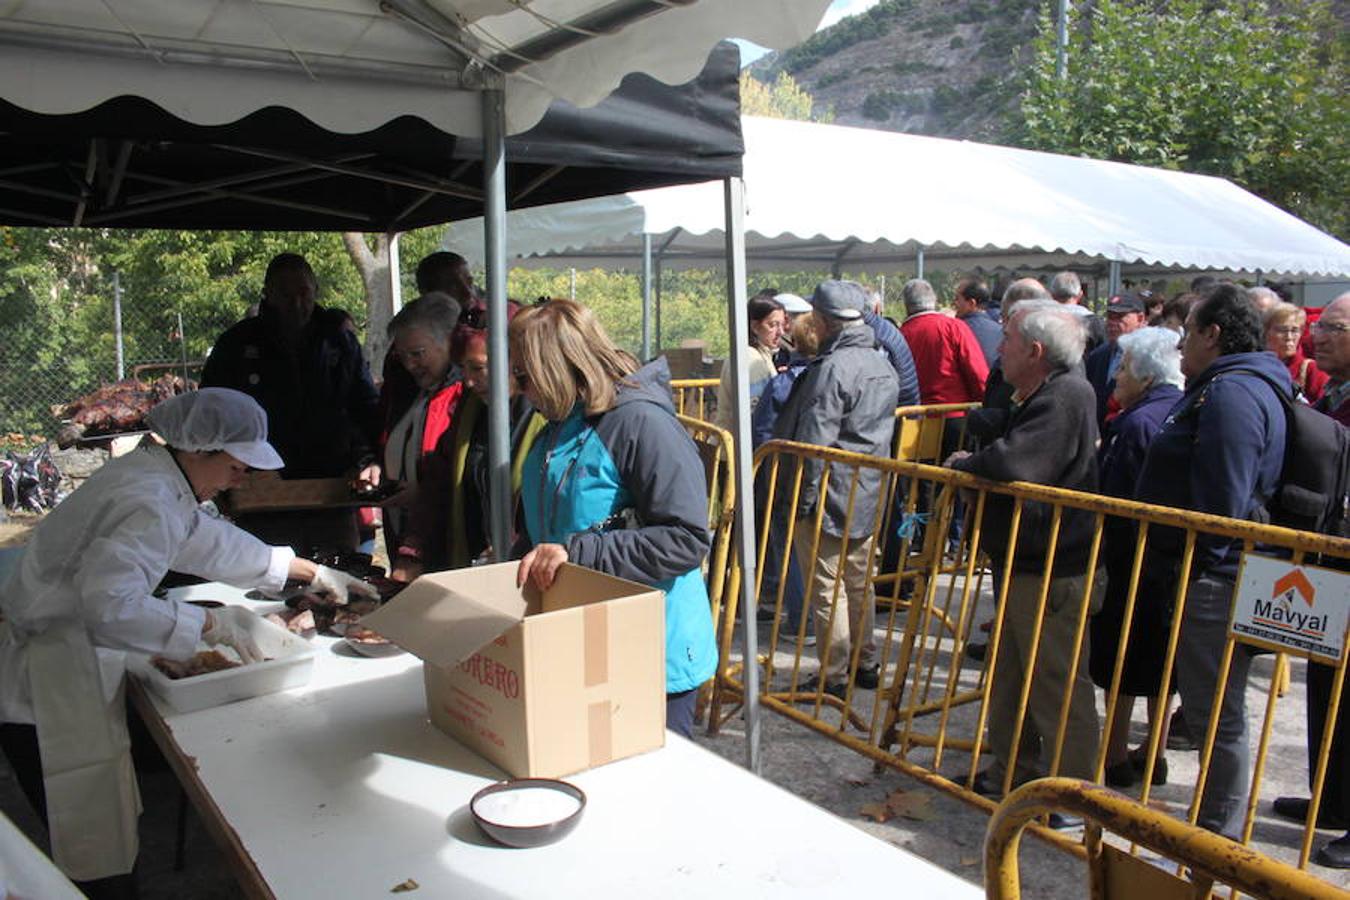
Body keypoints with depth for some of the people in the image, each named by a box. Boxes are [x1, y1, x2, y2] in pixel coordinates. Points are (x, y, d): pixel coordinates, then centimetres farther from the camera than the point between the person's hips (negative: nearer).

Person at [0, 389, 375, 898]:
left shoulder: (153, 476, 7)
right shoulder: (148, 503, -24)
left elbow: (212, 541, 20)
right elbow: (112, 606, -33)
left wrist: (312, 572, 24)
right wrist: (207, 625, -22)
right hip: (46, 689, -10)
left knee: (108, 836, 19)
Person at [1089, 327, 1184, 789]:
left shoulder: (1137, 423, -18)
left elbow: (1116, 502, -20)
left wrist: (1101, 554, -13)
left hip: (1132, 561, -8)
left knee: (1120, 663, 3)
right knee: (1158, 661, 16)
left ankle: (1116, 759, 12)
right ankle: (1155, 756, 27)